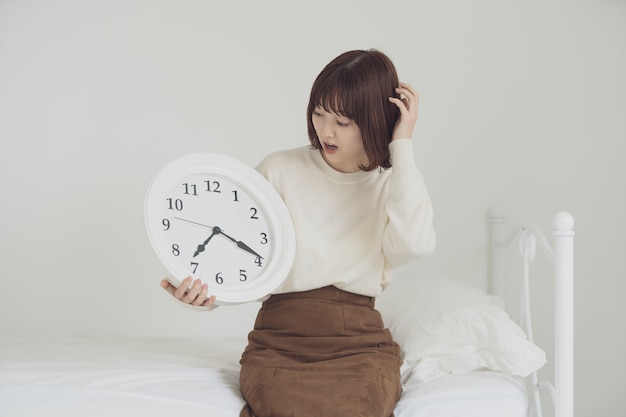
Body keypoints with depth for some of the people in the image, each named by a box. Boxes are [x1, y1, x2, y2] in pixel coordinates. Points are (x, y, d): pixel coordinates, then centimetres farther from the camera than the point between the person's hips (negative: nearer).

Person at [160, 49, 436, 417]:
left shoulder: (396, 185, 8)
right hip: (279, 339, 0)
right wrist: (208, 293, -22)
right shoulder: (280, 170, 6)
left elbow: (415, 244, -15)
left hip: (360, 344, 1)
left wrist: (403, 145, -8)